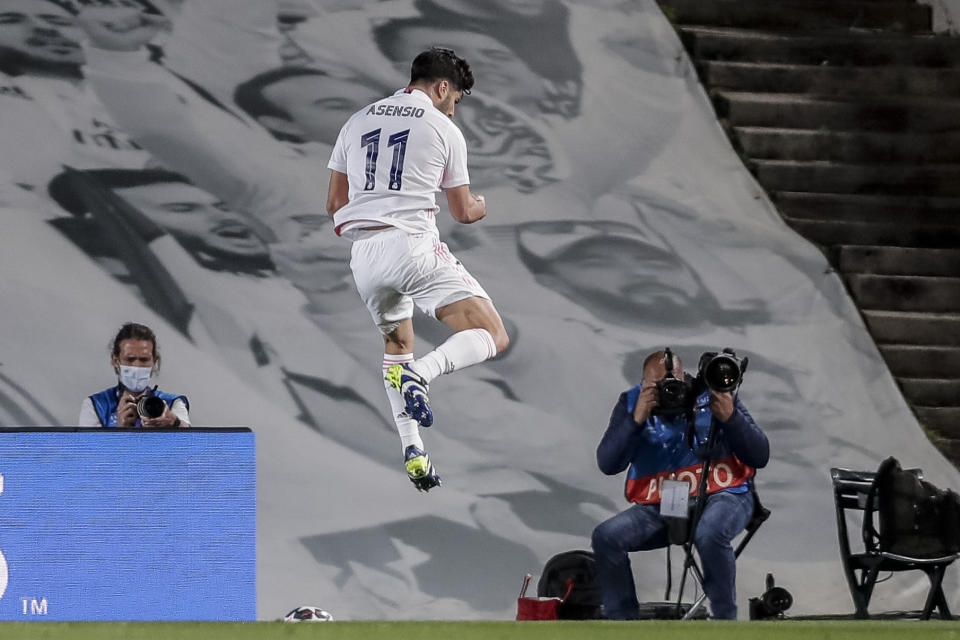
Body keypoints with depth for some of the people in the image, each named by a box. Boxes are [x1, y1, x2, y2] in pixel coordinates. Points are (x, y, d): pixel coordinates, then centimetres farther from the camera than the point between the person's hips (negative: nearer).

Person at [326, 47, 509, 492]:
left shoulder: (357, 122, 17)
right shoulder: (444, 130, 4)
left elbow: (335, 203, 20)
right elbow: (462, 212, 12)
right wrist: (479, 207, 36)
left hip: (362, 254, 6)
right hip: (413, 247, -6)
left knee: (397, 348, 26)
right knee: (492, 338, -5)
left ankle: (412, 452, 12)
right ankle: (420, 373, -31)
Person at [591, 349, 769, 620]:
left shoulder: (714, 396, -2)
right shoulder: (632, 404, 3)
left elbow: (760, 456, -5)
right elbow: (607, 463, -8)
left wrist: (730, 418, -22)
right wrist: (636, 420, -21)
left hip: (722, 496, -3)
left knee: (709, 534, -38)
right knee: (606, 536, -20)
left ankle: (725, 621, -22)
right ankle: (621, 622, -7)